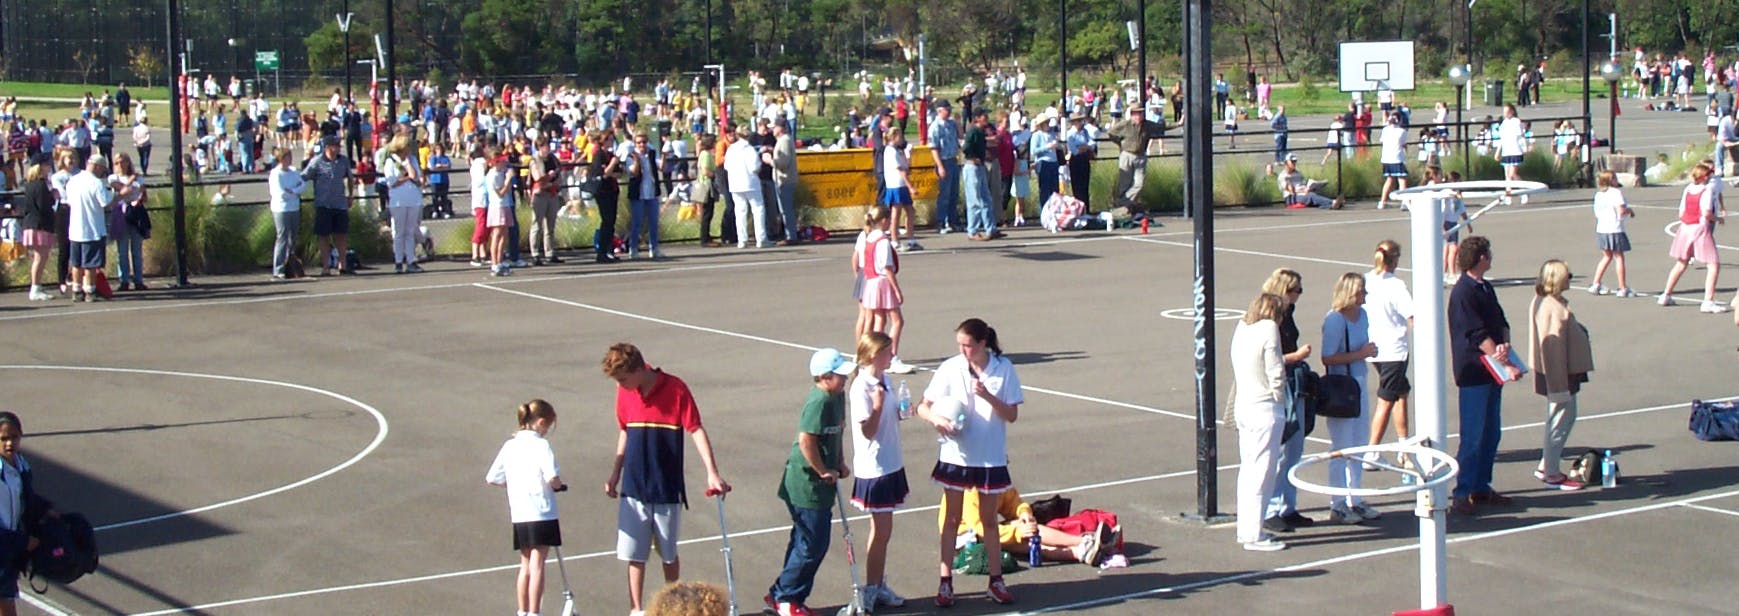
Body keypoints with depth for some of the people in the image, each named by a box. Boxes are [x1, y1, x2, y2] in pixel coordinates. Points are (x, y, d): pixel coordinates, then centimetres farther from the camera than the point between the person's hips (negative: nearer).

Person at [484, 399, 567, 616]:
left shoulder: (509, 446, 8)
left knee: (525, 565, 15)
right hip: (541, 514, -6)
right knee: (537, 565, -3)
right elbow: (552, 477, -22)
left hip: (518, 516, 6)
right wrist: (558, 485, 0)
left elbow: (492, 478, 9)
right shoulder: (540, 445, -10)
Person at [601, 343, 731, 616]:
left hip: (667, 488, -3)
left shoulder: (675, 389, -12)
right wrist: (615, 473, 18)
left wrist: (712, 472, -18)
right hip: (633, 488, 3)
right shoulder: (624, 392, 0)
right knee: (633, 553, 0)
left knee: (669, 553, 10)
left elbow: (696, 430, -11)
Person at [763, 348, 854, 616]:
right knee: (813, 545, -3)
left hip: (819, 486, 10)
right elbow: (806, 440, -28)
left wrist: (840, 464, 12)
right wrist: (823, 471, -18)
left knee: (804, 541, 16)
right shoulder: (819, 402, -23)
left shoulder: (837, 396, 8)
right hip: (807, 486, -10)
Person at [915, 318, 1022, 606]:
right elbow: (924, 406, -4)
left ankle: (996, 580, 23)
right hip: (955, 455, 0)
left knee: (989, 518, 13)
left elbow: (1012, 415, -7)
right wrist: (935, 418, -25)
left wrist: (988, 396, -23)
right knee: (951, 519, 7)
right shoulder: (950, 369, -7)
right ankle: (945, 582, 13)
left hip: (991, 458, 0)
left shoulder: (1004, 368, -7)